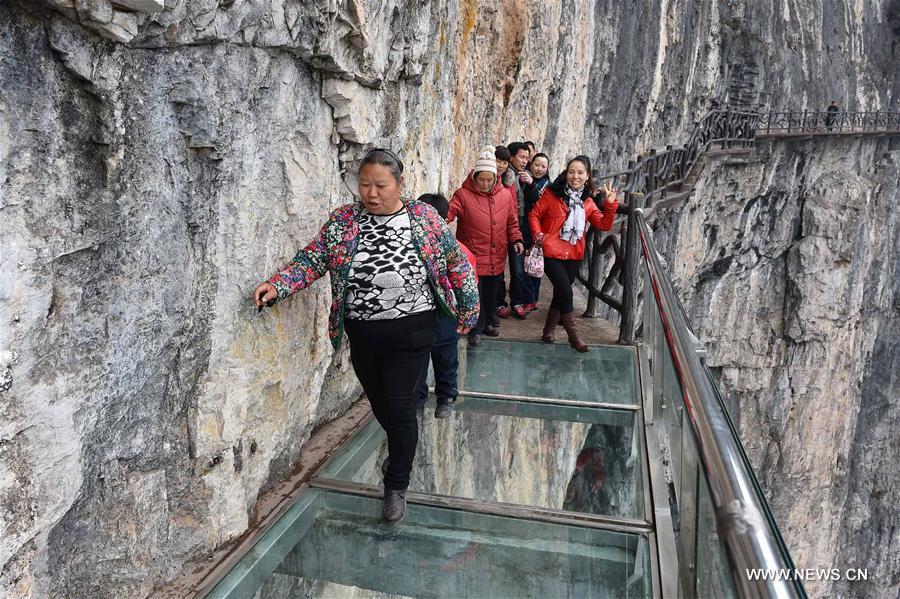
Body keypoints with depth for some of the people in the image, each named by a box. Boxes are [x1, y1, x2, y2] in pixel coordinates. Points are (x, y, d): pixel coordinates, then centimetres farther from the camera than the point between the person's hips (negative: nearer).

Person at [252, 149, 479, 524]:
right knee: (378, 402, 18)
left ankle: (396, 486, 19)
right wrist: (278, 285, -20)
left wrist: (467, 311, 4)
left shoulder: (424, 218, -6)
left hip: (409, 333, -3)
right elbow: (313, 259, -4)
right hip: (361, 333, 3)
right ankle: (402, 450, 49)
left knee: (399, 406, -2)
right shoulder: (343, 219, -1)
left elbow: (456, 264, 1)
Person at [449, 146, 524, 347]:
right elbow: (447, 213, -20)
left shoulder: (505, 194, 4)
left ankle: (487, 322, 38)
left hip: (497, 257, 4)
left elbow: (512, 222, 11)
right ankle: (476, 330, 18)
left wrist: (516, 239, -2)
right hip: (473, 256, -4)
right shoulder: (463, 195, -9)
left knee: (491, 292, 17)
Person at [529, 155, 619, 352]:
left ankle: (548, 331, 28)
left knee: (560, 293, 13)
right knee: (566, 292, -10)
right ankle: (573, 336, 2)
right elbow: (534, 215, -1)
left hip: (574, 255, 5)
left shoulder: (587, 201, 8)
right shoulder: (551, 193, -5)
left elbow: (604, 225, 1)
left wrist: (610, 205, -12)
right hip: (552, 253, -5)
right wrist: (539, 237, -13)